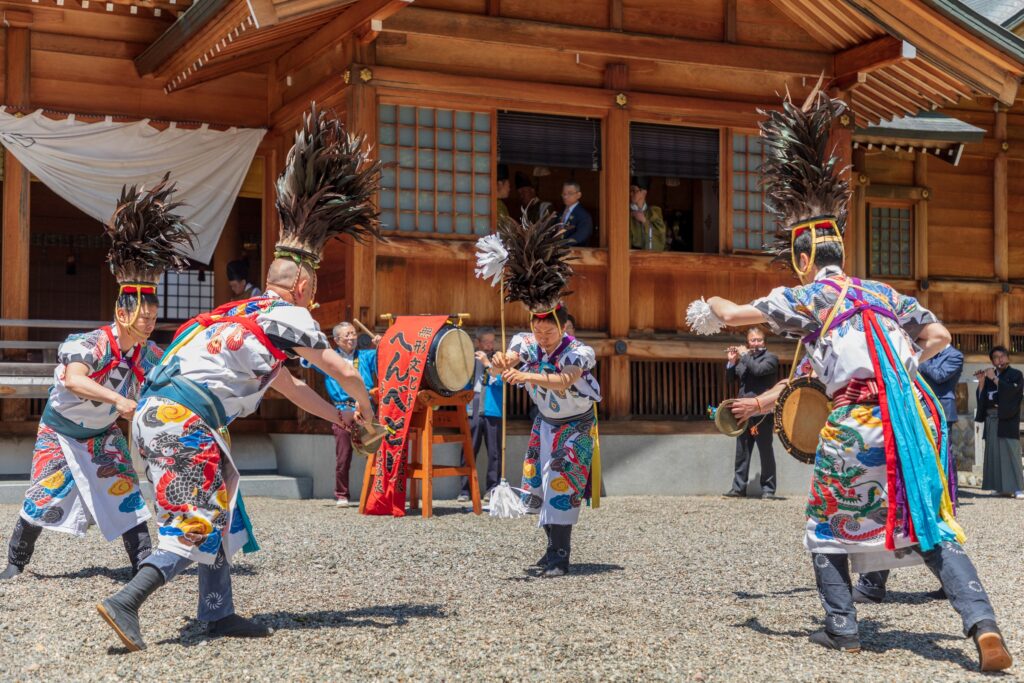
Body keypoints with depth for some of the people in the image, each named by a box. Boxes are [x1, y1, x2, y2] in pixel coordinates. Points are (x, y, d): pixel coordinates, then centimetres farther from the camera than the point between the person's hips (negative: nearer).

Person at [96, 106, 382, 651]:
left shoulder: (246, 317, 26)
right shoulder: (286, 317, -1)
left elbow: (288, 385, 37)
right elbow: (345, 371, 5)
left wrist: (335, 417, 43)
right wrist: (364, 407, 25)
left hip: (153, 414, 9)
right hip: (184, 421, -9)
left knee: (219, 509, 17)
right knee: (197, 524, -7)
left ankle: (218, 612, 18)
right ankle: (125, 602, -18)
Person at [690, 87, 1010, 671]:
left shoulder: (808, 297, 1)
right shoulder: (885, 293, 17)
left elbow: (733, 315, 4)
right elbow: (939, 336, 20)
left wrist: (710, 306, 25)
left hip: (857, 422, -5)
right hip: (914, 414, 5)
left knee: (828, 526, 15)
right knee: (931, 525, 8)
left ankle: (843, 629, 11)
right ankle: (983, 625, -8)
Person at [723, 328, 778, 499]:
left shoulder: (770, 357, -3)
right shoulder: (744, 358, 16)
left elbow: (758, 370, -21)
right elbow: (731, 379, 16)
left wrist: (744, 355, -11)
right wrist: (732, 361, 2)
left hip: (762, 412, -6)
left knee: (765, 451, -1)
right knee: (742, 451, 8)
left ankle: (768, 489, 3)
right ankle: (739, 487, 13)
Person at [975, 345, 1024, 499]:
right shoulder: (989, 376, 17)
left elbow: (1011, 391, -15)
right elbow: (981, 398, 11)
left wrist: (994, 378, -11)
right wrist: (981, 382, -2)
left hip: (1008, 419, -5)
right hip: (991, 419, 5)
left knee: (1010, 451, -12)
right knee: (995, 453, 2)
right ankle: (1002, 487, 4)